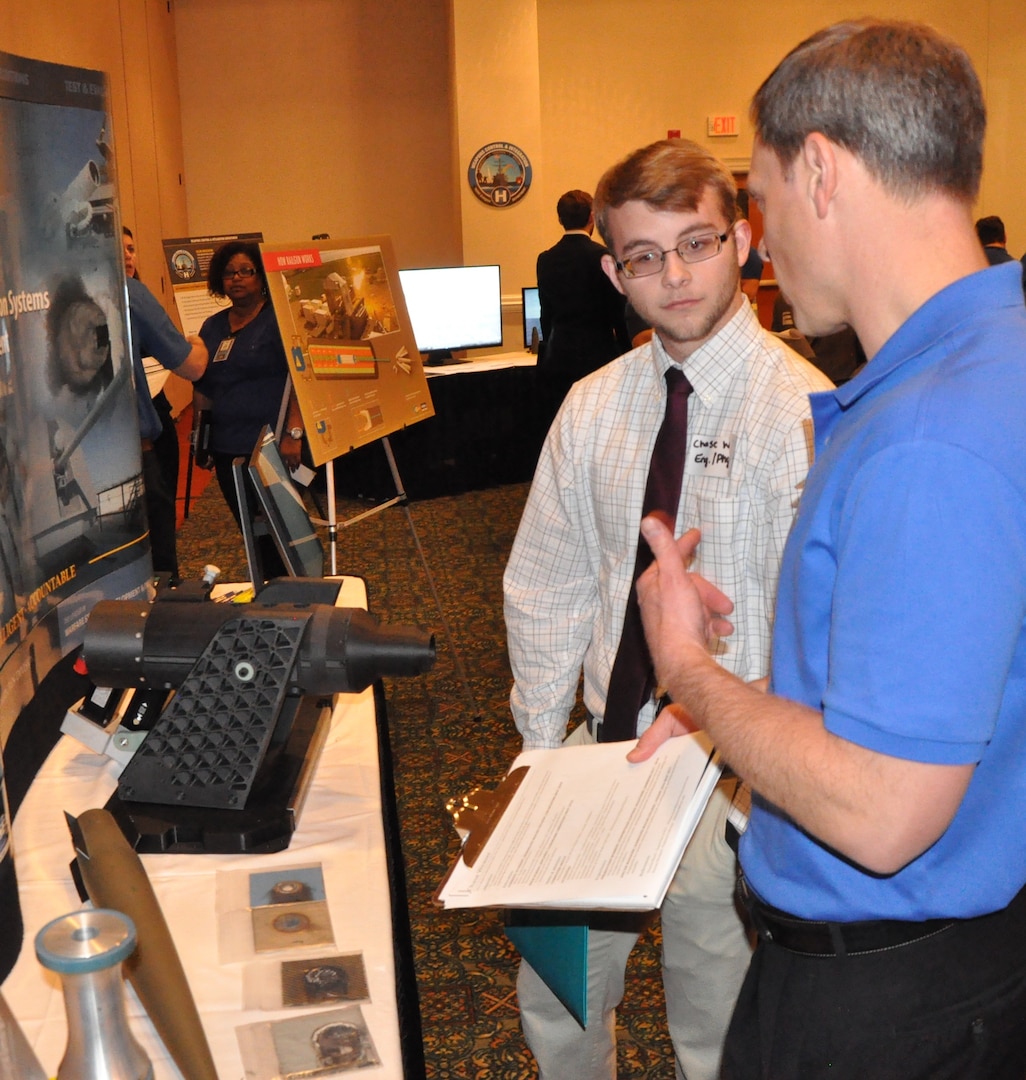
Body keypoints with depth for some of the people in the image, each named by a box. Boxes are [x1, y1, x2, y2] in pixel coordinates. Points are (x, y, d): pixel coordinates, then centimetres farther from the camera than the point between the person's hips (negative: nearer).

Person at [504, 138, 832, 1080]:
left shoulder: (803, 410, -16)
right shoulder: (593, 407, 1)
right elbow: (548, 589, 6)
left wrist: (759, 782, -23)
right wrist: (543, 753, 3)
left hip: (731, 770, -5)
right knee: (557, 1000, 22)